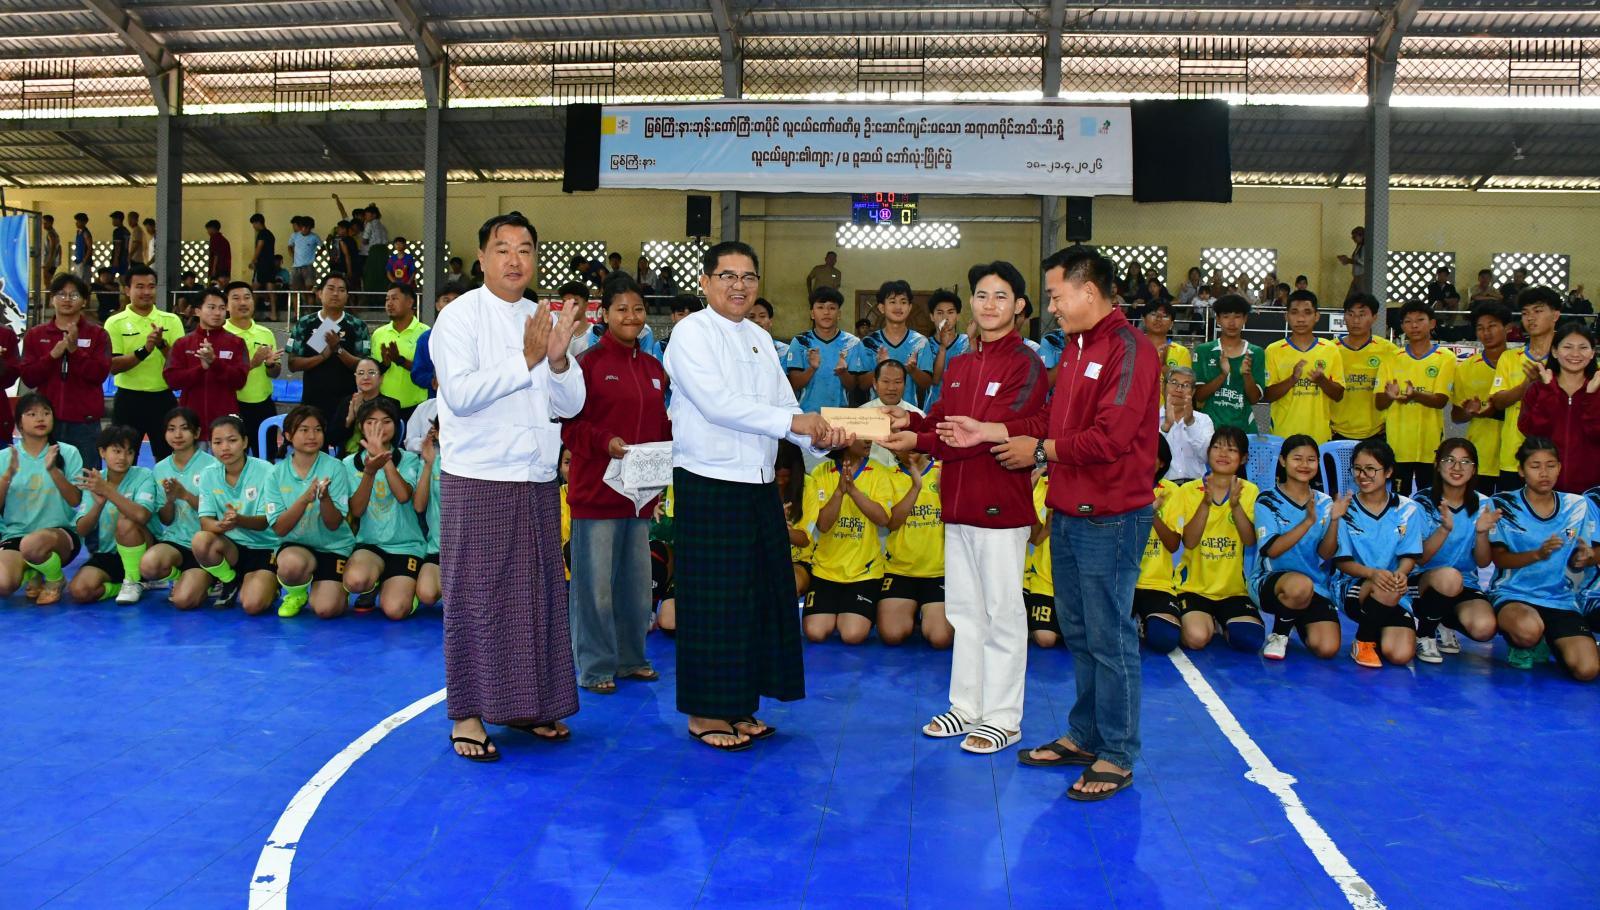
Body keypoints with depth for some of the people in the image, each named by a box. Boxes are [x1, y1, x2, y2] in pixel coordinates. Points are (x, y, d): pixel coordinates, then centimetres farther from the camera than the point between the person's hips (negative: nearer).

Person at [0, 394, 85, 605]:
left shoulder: (67, 453, 1)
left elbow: (75, 500, -9)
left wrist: (52, 469, -21)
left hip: (60, 533, -2)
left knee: (32, 544, -39)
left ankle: (56, 579, -4)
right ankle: (32, 574, 11)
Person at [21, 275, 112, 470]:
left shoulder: (97, 334, 4)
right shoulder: (35, 335, 10)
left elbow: (100, 374, -6)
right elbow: (27, 378, 3)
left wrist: (75, 349, -17)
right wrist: (53, 355, -11)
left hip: (85, 421, -2)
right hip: (46, 419, 2)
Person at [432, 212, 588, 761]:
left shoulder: (544, 320, 12)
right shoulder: (460, 317, -4)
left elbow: (570, 405, 7)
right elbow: (460, 394, -17)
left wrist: (559, 360, -11)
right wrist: (527, 360, -20)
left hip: (538, 480, 6)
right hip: (478, 482, -5)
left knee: (538, 592, 10)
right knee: (475, 596, 0)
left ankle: (529, 703, 22)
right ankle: (469, 712, 10)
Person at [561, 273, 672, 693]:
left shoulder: (653, 368, 12)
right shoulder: (589, 363, -7)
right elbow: (569, 425, -9)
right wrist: (606, 443, -22)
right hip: (597, 490, -6)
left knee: (636, 580, 15)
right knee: (595, 583, 0)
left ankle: (631, 658, 28)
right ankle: (596, 666, 12)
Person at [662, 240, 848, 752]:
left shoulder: (759, 338, 15)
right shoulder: (692, 333, -7)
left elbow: (784, 405, 11)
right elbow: (716, 402, -19)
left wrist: (819, 437, -9)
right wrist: (792, 421, -21)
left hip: (760, 485, 7)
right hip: (708, 485, -7)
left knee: (760, 596, 11)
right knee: (713, 600, -1)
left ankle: (740, 706, 24)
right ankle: (705, 712, 13)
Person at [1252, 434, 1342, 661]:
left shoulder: (1324, 503, 7)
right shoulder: (1268, 501, -5)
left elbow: (1325, 554, -4)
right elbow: (1272, 550, -18)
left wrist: (1334, 520, -20)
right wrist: (1308, 521, -27)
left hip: (1317, 587, 4)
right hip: (1270, 581, -4)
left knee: (1327, 649, -18)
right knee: (1300, 585, -39)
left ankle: (1298, 619, 17)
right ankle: (1278, 634, -7)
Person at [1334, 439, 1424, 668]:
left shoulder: (1407, 510, 2)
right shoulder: (1345, 509, -2)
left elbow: (1409, 556, 1)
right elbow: (1342, 561, -4)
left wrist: (1400, 574, -23)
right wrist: (1372, 573, -24)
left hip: (1396, 593, 2)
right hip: (1355, 588, -1)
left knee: (1401, 655, -20)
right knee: (1385, 589, -38)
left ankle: (1379, 630, 17)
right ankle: (1364, 641, -9)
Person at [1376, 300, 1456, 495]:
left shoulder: (1445, 357, 2)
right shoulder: (1392, 359, 7)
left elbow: (1441, 401, -8)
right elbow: (1379, 403, 4)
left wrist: (1415, 395, -28)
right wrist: (1390, 396, -19)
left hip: (1429, 444, -1)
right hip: (1396, 443, 1)